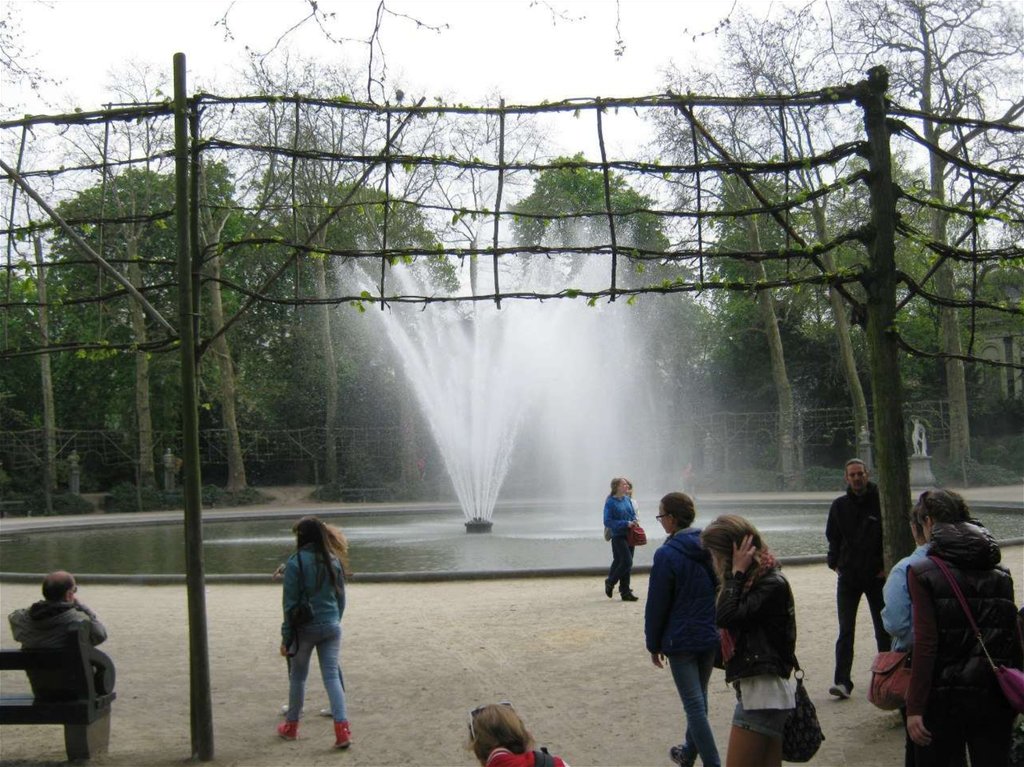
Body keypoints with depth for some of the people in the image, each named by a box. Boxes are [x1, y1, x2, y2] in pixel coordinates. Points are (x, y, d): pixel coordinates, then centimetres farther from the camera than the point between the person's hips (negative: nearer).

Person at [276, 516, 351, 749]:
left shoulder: (296, 562, -11)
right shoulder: (333, 561, 5)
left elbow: (290, 603, -10)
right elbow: (341, 598, 11)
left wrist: (286, 637, -4)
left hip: (305, 628, -3)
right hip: (331, 627, 3)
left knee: (297, 677, 14)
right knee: (332, 676, 3)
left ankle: (291, 726, 30)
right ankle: (342, 728, -10)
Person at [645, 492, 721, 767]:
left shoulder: (667, 554, -18)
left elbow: (657, 605, -12)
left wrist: (654, 644, -1)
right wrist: (716, 625, 16)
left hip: (681, 639, -7)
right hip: (711, 636, 7)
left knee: (694, 704, 0)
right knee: (699, 697, 21)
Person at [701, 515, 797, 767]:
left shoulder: (772, 584, -15)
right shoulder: (753, 579, 14)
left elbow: (726, 617, -25)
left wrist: (737, 572, -16)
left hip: (762, 695, -10)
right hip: (768, 692, 10)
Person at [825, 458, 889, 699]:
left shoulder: (881, 502, -5)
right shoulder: (839, 506, 5)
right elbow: (833, 538, 15)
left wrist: (887, 566, -5)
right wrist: (835, 564, 5)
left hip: (877, 577, -1)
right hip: (847, 577, 2)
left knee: (883, 629, 10)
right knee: (845, 632, -4)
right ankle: (842, 681, -7)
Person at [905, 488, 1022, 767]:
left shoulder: (922, 573, -9)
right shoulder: (1000, 574, 6)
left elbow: (925, 643, -15)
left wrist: (915, 707, -14)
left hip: (945, 697, -4)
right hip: (995, 698, 4)